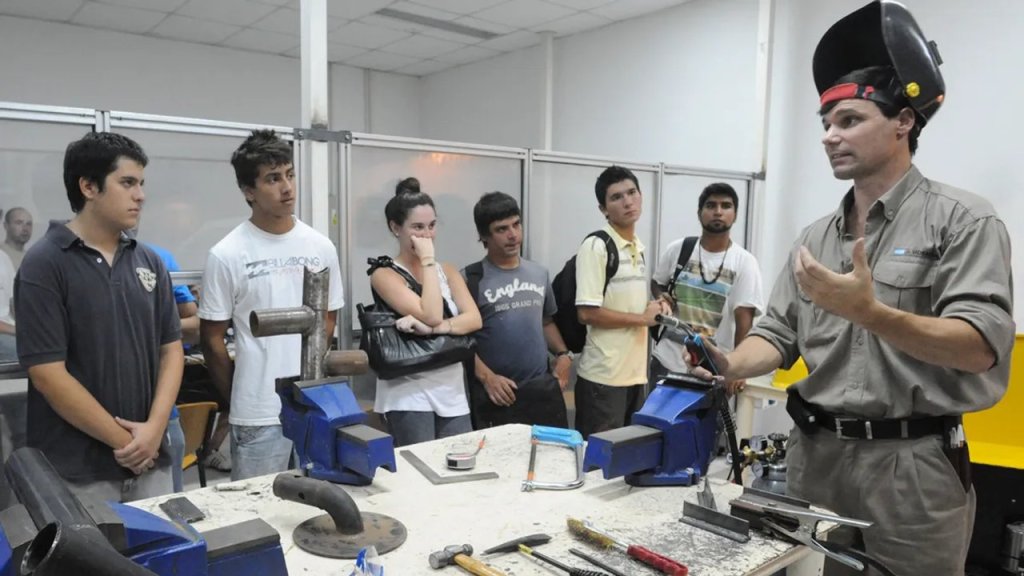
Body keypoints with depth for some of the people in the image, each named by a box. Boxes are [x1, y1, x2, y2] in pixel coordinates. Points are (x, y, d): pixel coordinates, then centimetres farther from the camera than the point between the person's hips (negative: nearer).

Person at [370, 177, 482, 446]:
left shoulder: (447, 271, 12)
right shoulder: (385, 274, -6)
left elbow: (474, 319, -2)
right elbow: (431, 315, -19)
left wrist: (432, 329, -19)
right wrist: (427, 260, -13)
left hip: (452, 392, 5)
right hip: (408, 394, -5)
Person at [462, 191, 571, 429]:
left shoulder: (540, 273, 11)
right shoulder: (471, 279, -6)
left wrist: (563, 354, 6)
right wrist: (486, 377, -15)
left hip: (543, 389, 5)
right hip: (497, 393, -4)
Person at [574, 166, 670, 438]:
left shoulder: (638, 249, 12)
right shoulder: (595, 246, -13)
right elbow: (587, 313, -19)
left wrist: (656, 306, 3)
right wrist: (643, 318, -12)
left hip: (635, 373, 8)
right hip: (603, 377, -8)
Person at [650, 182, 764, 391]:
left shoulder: (744, 262, -6)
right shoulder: (677, 249, 1)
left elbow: (744, 319, -10)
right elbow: (656, 283, 18)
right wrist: (661, 298, -6)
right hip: (667, 360, 2)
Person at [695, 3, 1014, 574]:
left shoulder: (963, 219, -7)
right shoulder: (817, 236, 10)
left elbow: (982, 347, -17)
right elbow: (778, 334, 7)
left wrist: (868, 313, -30)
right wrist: (729, 366, -14)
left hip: (911, 465, -5)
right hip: (814, 455, 5)